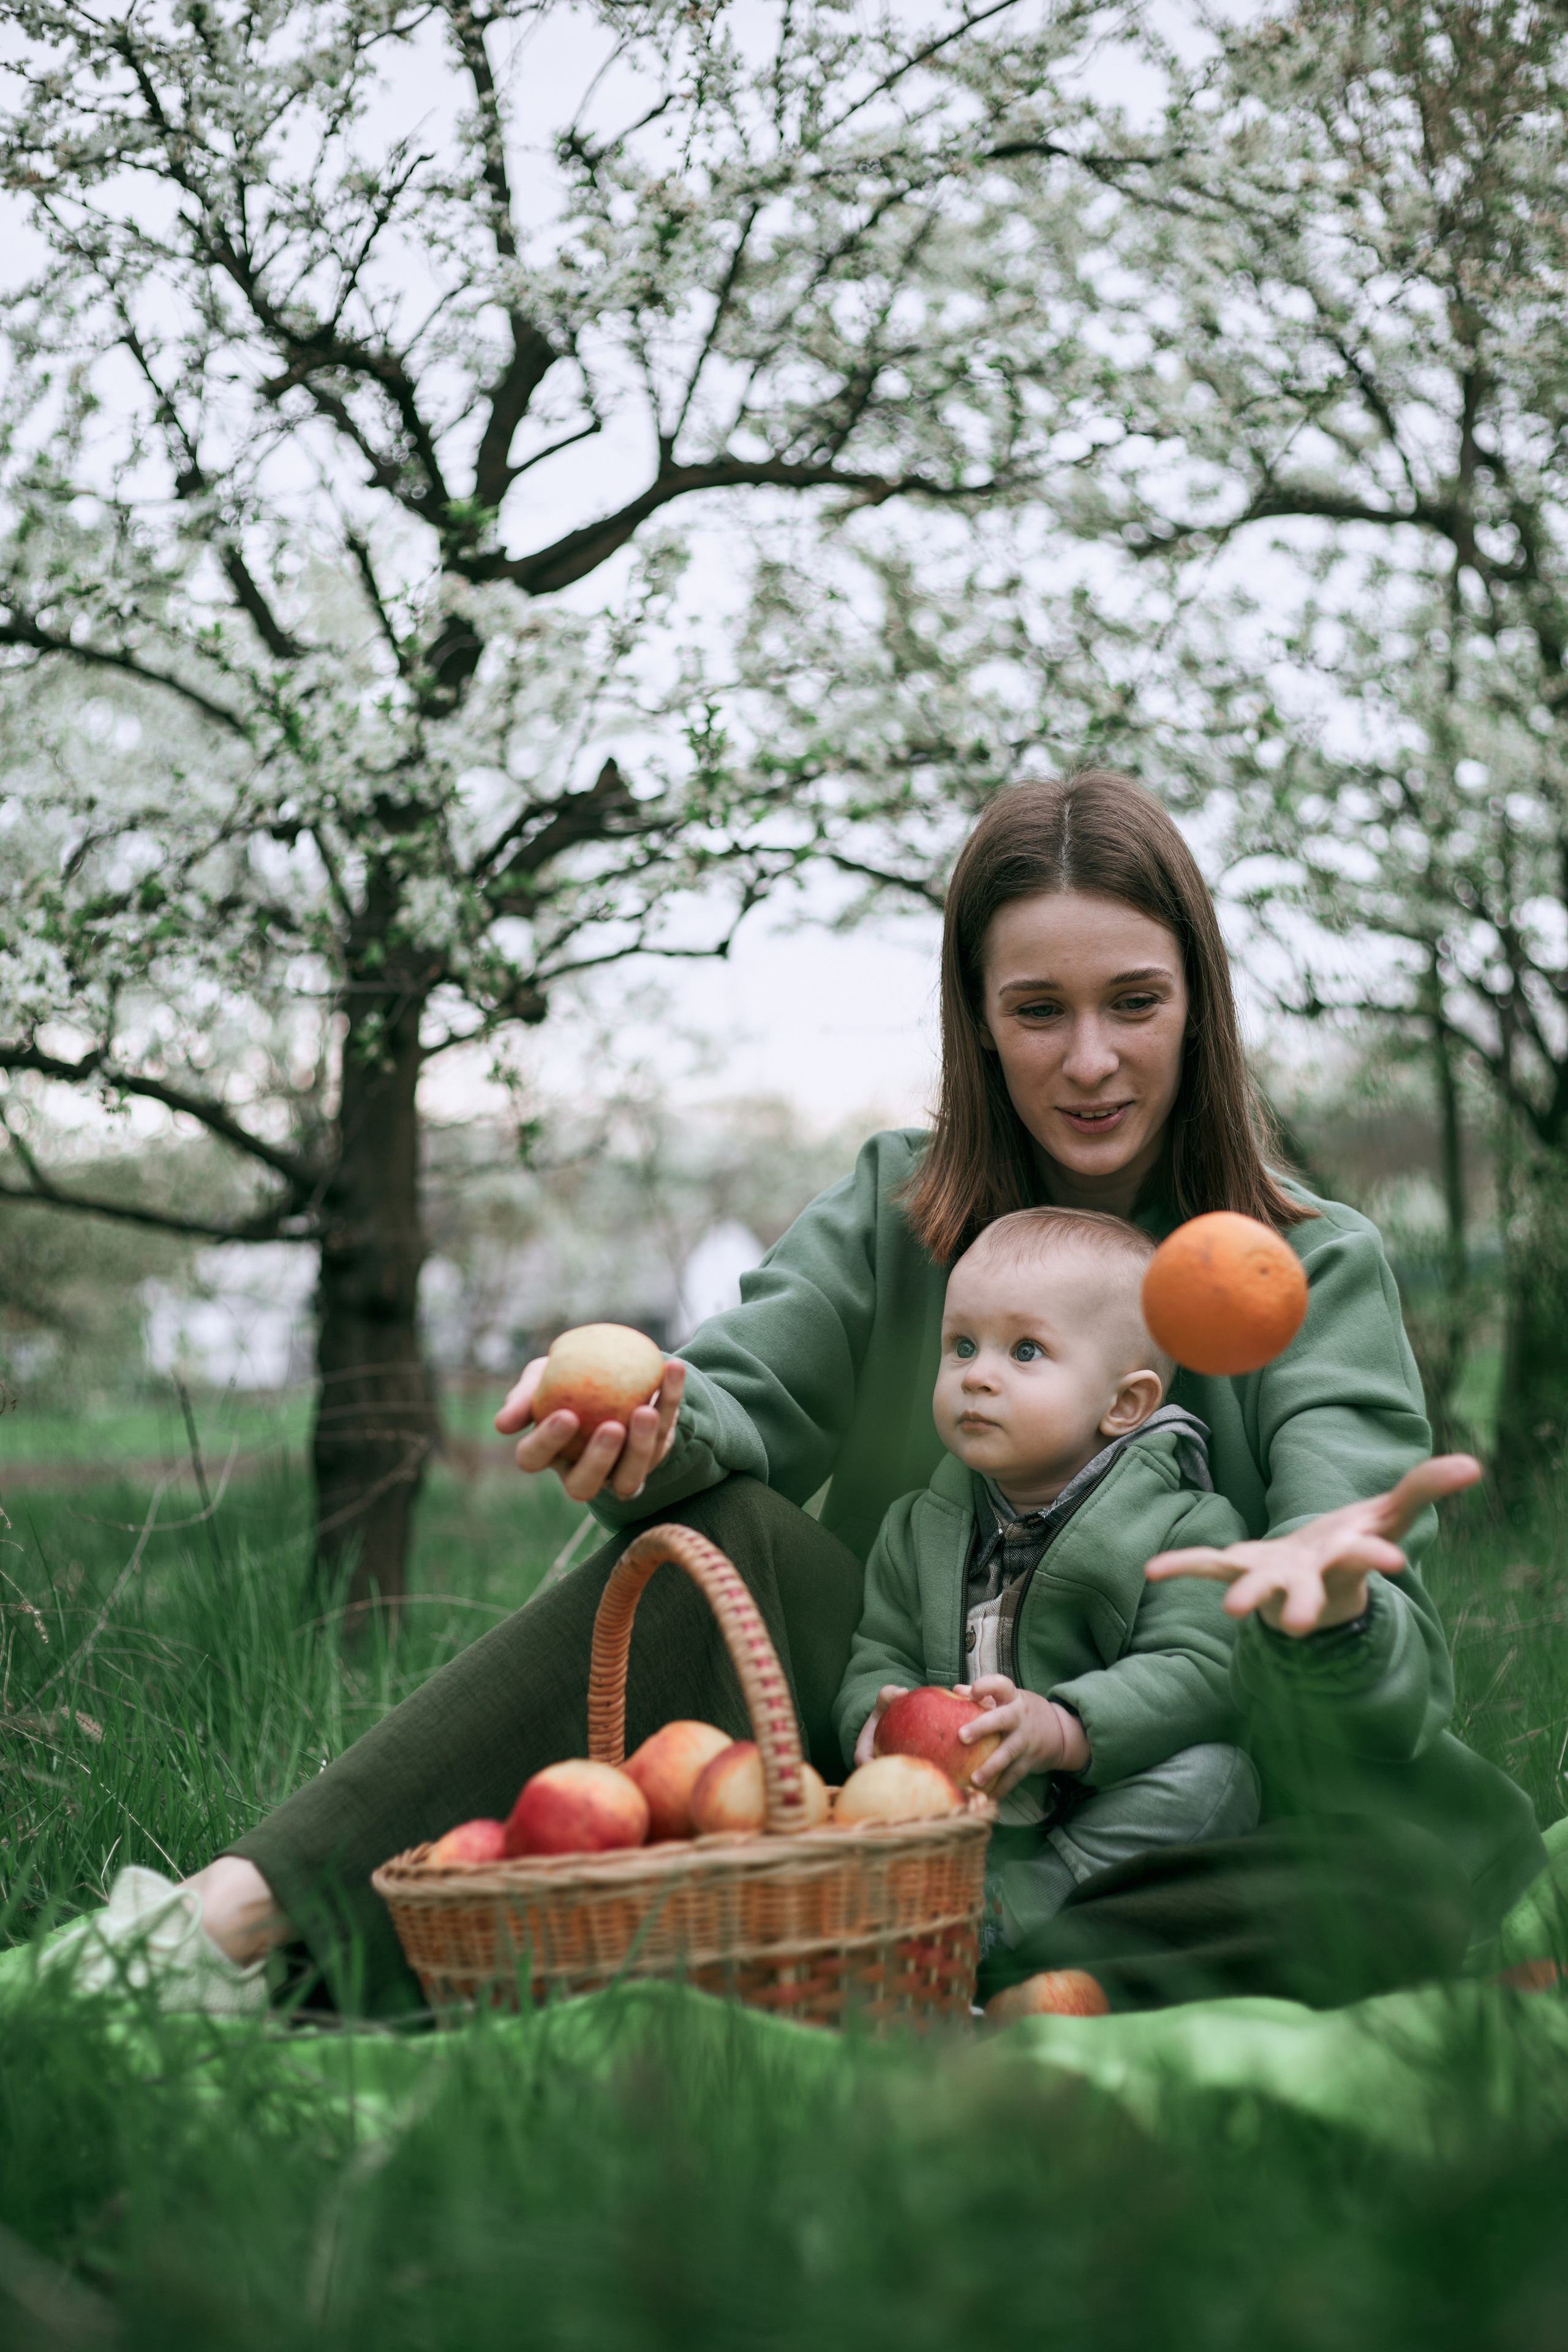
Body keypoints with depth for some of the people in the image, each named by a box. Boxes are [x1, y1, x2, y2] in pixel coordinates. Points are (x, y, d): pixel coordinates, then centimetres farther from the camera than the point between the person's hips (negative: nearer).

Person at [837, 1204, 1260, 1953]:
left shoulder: (1184, 1528, -5)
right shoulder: (918, 1528, 12)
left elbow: (1198, 1673, -15)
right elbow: (879, 1656, 11)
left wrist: (1060, 1730, -30)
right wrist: (879, 1716, -15)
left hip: (1108, 1831, -3)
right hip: (959, 1827, 3)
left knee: (1212, 1775, -31)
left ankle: (1002, 1915, -32)